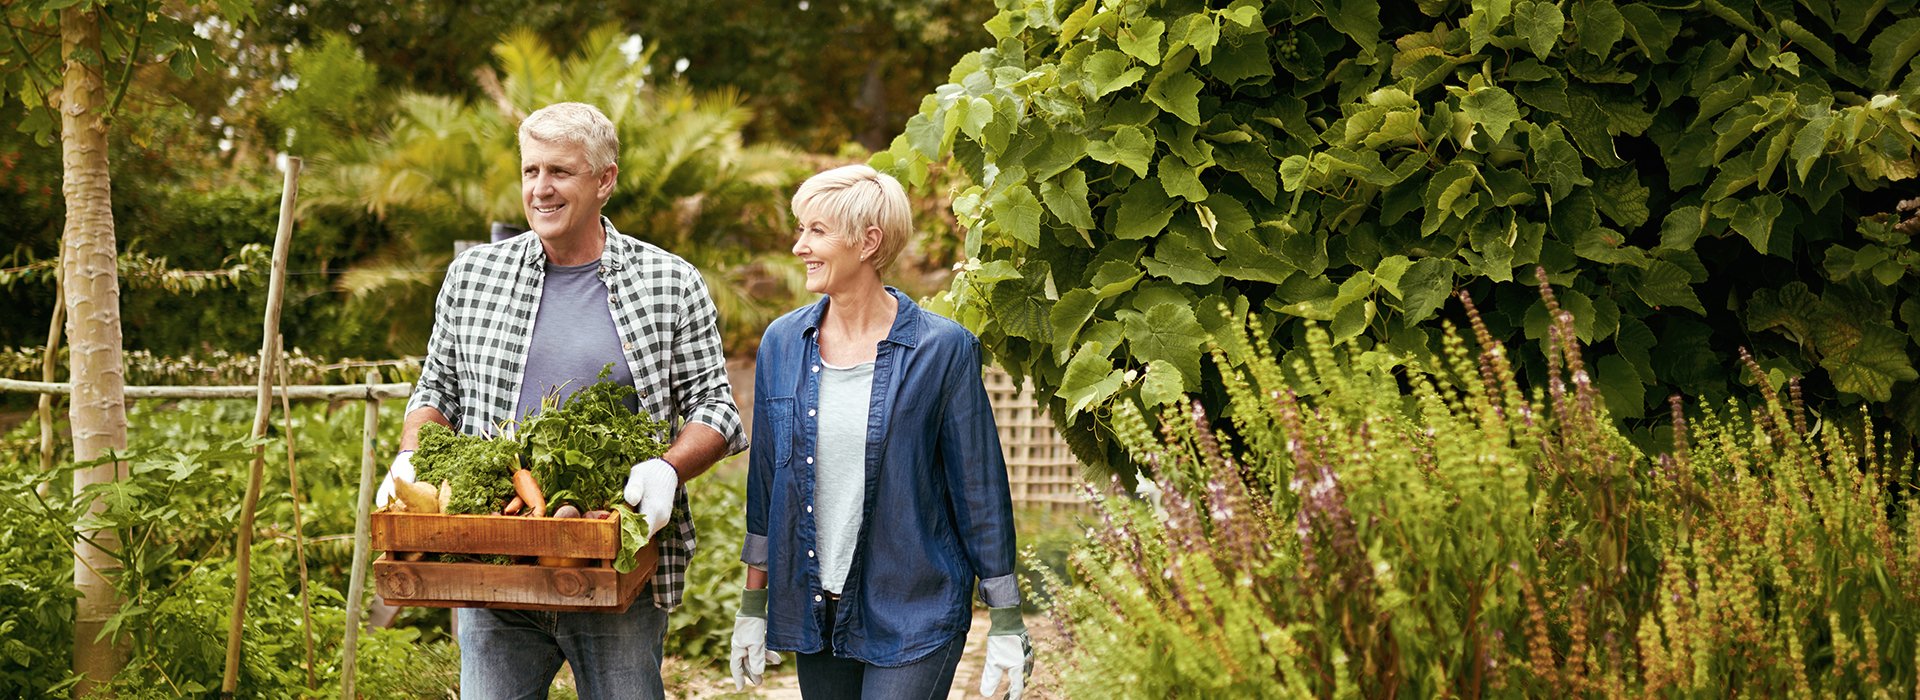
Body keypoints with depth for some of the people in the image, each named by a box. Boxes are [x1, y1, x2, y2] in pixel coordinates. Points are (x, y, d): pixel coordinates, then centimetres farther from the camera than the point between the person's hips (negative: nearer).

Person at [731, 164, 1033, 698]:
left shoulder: (941, 349, -8)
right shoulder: (782, 343, 4)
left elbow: (980, 491, -4)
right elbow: (765, 480, 11)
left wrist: (1006, 625, -3)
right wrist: (752, 607, 12)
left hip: (914, 619, -4)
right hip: (814, 612, 5)